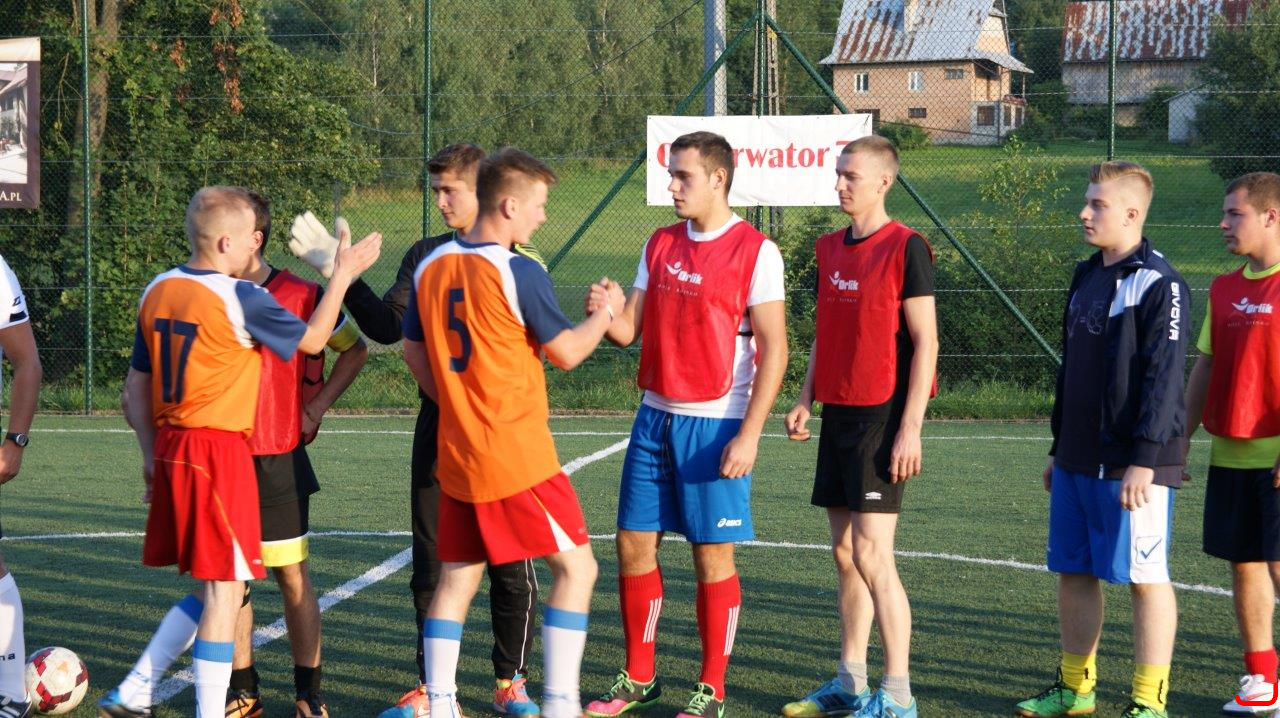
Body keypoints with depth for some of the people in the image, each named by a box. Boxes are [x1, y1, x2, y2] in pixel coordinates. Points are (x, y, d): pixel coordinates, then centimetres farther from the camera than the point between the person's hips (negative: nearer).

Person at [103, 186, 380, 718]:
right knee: (224, 589, 0)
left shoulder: (158, 290, 9)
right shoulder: (239, 298, -13)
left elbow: (137, 388, 14)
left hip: (170, 449, 8)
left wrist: (151, 451, 21)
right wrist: (343, 274, 9)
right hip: (220, 452, -8)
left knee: (208, 589, 17)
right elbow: (311, 339, 0)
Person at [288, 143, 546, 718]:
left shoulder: (521, 263, -2)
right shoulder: (425, 256, 9)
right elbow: (387, 327, 3)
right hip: (437, 427, 3)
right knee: (431, 565, 7)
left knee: (511, 567, 3)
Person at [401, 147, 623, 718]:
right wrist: (606, 311, 9)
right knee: (575, 565, 1)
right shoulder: (519, 272, -14)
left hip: (455, 453, 7)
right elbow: (567, 352, -7)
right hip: (519, 455, -7)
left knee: (457, 577, 14)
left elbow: (413, 353, 14)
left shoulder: (431, 267, 6)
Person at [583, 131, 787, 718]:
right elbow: (630, 330, 10)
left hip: (716, 424, -6)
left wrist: (749, 435, -16)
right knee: (634, 543, 7)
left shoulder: (755, 251, -8)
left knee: (712, 554, -1)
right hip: (655, 416, 6)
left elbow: (774, 348, -10)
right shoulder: (660, 245, 11)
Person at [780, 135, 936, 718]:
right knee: (845, 553, 10)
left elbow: (924, 343, -11)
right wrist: (806, 399, 10)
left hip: (882, 416, -7)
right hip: (838, 413, 7)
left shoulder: (905, 248, -9)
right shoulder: (829, 248, 13)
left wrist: (910, 428, -15)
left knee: (871, 555, -9)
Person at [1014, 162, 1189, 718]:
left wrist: (1145, 459, -21)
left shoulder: (1159, 284, -11)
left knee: (1144, 576, -1)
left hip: (1131, 464, -8)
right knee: (1073, 572, 12)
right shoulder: (1087, 277, 15)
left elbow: (1163, 377, -17)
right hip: (1078, 460, 8)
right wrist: (1058, 448, 20)